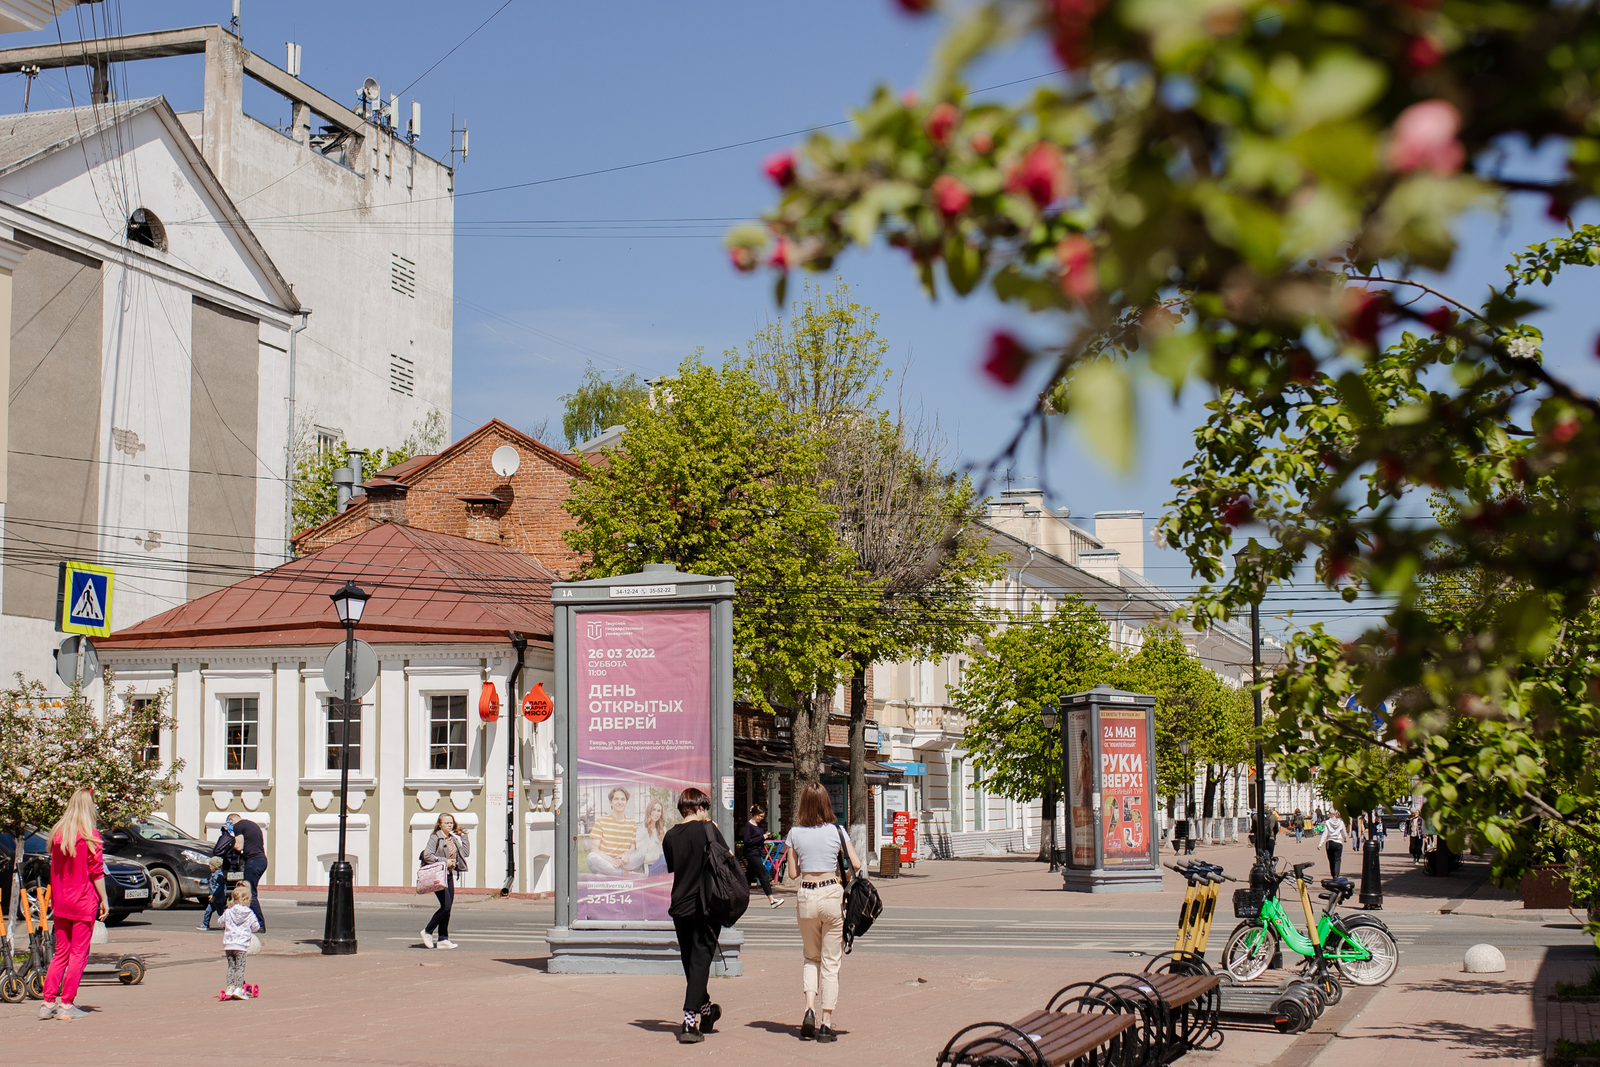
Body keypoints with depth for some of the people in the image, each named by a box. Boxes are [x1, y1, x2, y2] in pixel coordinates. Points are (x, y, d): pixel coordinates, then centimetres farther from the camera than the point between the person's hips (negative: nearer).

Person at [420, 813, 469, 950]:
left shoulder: (453, 839, 16)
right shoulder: (435, 838, -6)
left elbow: (465, 852, 9)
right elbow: (427, 855, -16)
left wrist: (463, 837, 7)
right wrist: (444, 861, -17)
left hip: (449, 875, 8)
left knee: (448, 908, 5)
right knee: (446, 906, -15)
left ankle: (443, 939, 8)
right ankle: (427, 932, 2)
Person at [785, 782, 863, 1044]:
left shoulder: (795, 833, 0)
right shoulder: (836, 831, -3)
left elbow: (793, 873, 4)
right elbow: (856, 865, -6)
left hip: (806, 897, 1)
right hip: (832, 895, -1)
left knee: (811, 957, 20)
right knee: (831, 962, 6)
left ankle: (810, 1008, -1)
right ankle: (827, 1024, 4)